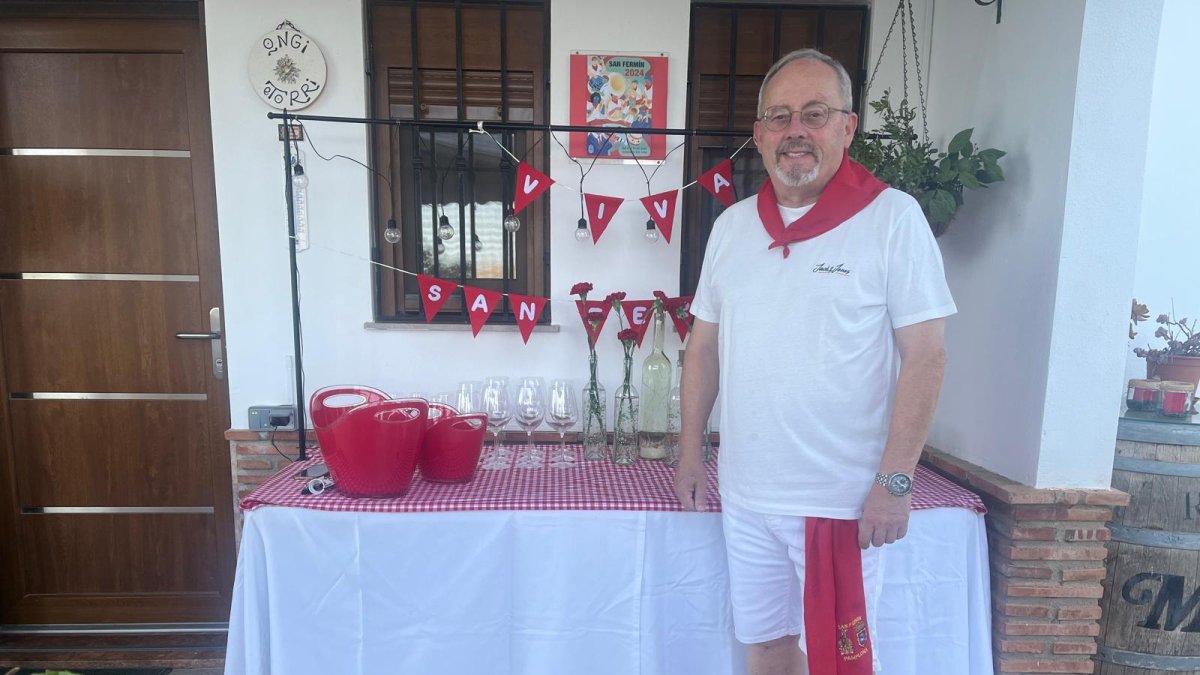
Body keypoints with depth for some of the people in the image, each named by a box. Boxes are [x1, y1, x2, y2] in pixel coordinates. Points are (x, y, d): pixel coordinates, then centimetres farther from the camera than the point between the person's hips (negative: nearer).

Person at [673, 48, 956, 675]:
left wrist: (895, 481, -13)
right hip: (745, 494, 5)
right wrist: (689, 451, 9)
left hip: (843, 501, -4)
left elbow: (925, 355, -10)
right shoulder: (731, 224, 5)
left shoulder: (892, 217, -9)